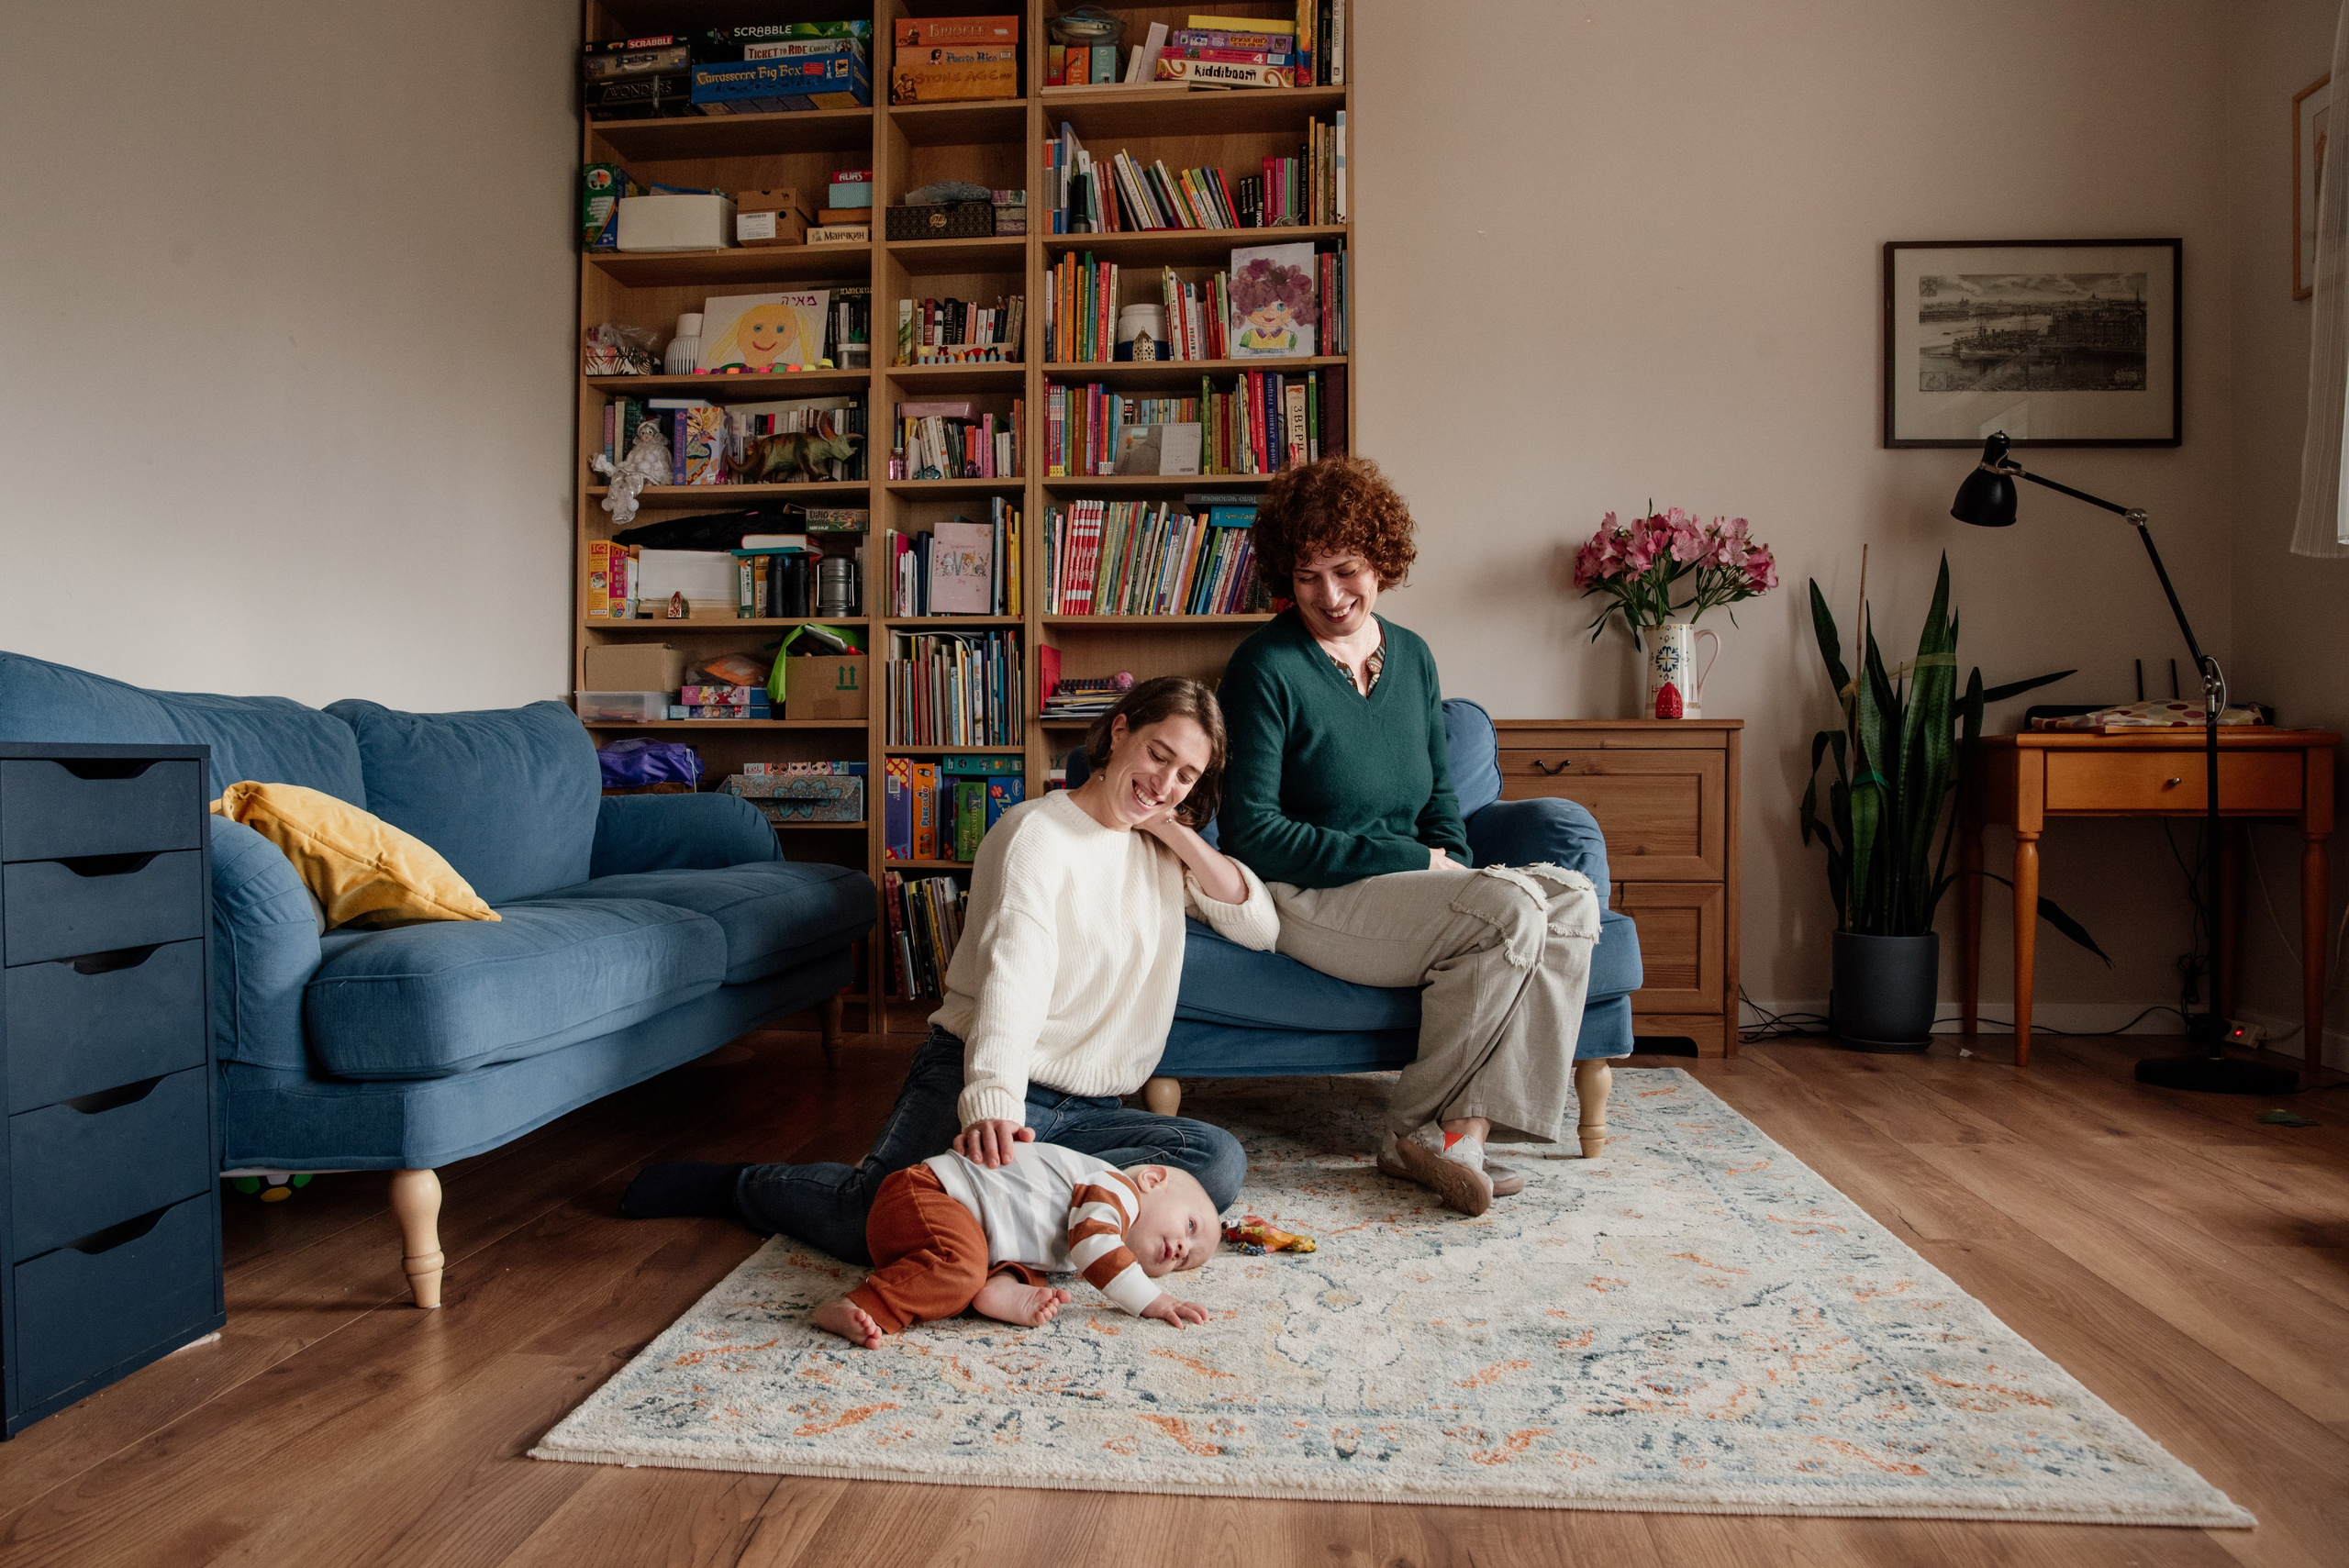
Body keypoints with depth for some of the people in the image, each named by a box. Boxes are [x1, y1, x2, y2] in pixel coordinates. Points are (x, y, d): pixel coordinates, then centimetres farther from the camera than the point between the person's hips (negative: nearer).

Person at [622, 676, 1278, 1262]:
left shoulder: (1164, 851, 15)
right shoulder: (1037, 831, -7)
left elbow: (1261, 927, 8)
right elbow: (1013, 976, -22)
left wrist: (1180, 835, -1)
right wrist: (992, 1104, -37)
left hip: (1089, 1112, 6)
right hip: (975, 1080, -5)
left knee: (1219, 1159, -23)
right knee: (879, 1218, -30)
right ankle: (737, 1185, 0)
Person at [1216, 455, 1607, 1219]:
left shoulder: (1411, 655, 11)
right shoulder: (1267, 666, -10)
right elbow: (1251, 830, -14)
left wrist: (1457, 868, -4)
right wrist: (1414, 861, -14)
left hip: (1413, 890, 7)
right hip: (1306, 899, -7)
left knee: (1571, 896, -16)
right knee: (1511, 908, -26)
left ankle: (1466, 1128, -19)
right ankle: (1417, 1129, -10)